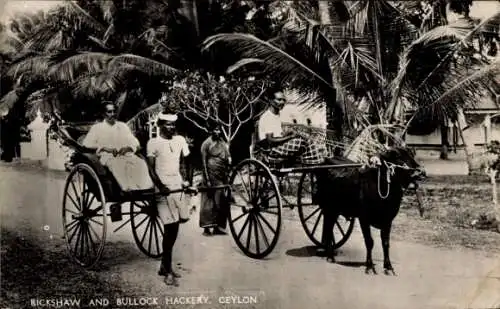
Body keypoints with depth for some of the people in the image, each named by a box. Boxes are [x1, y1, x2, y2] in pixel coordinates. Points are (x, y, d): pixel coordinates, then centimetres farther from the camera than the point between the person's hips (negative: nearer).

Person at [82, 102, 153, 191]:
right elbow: (86, 144, 2)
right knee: (117, 165, -39)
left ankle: (143, 189, -43)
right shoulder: (97, 127, 13)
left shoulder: (123, 126, 23)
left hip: (126, 155, 3)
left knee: (140, 163, -29)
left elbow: (135, 143, 18)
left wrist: (127, 148, -6)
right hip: (107, 157, -3)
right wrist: (105, 148, -11)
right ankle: (128, 189, -49)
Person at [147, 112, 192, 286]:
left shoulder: (180, 140, 11)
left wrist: (185, 181, 4)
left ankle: (165, 265, 25)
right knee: (171, 228, -9)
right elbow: (151, 168, -9)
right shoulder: (153, 143, -5)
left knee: (173, 228, 10)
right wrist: (161, 186, -22)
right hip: (164, 190, -5)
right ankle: (168, 272, -1)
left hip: (178, 187, 6)